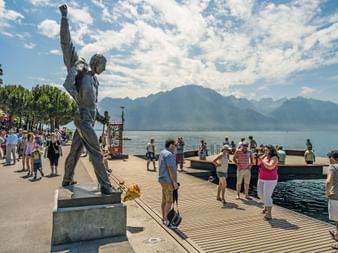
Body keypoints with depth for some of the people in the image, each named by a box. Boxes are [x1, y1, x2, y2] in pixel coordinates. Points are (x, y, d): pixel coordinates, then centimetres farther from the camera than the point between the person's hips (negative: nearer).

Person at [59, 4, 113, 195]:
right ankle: (105, 185, -11)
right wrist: (64, 17, -9)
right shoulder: (81, 66, 2)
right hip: (82, 117, -9)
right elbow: (67, 43, -5)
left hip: (89, 118, 9)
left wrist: (100, 117, 17)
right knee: (96, 152, -12)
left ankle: (68, 180, 30)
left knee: (76, 150, 17)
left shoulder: (95, 81, 23)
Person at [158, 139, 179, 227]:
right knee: (169, 201, -1)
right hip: (168, 181, -10)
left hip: (163, 179, 10)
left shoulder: (162, 153, 10)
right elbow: (171, 169, -24)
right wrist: (175, 182, -20)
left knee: (164, 199, 16)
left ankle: (164, 218, 26)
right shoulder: (169, 154, -21)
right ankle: (166, 220, 7)